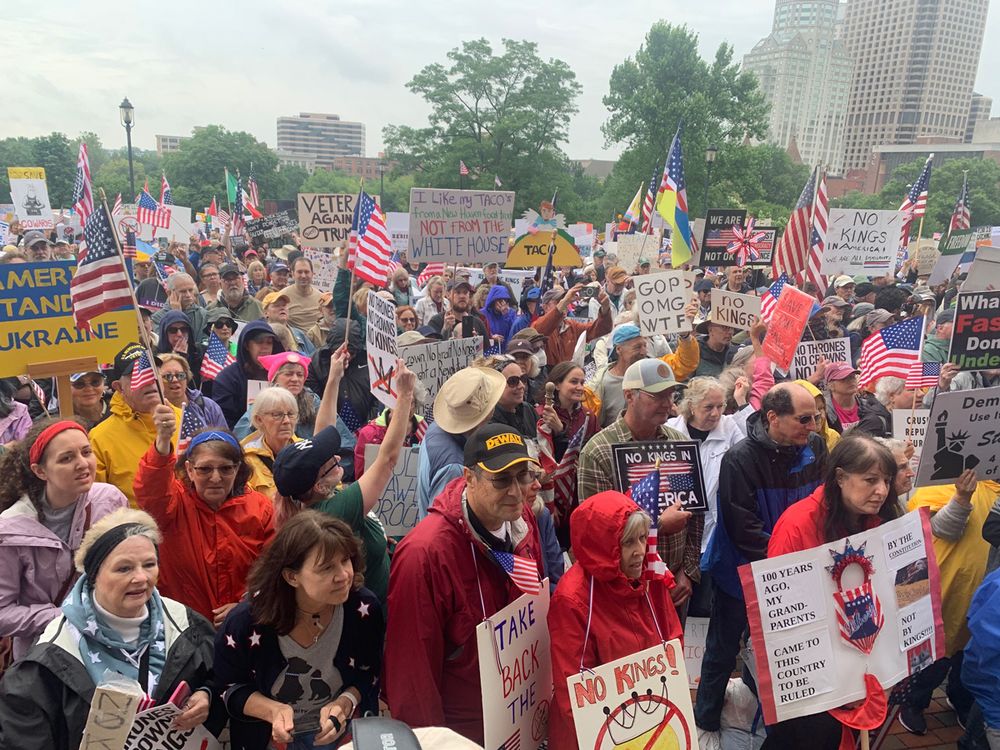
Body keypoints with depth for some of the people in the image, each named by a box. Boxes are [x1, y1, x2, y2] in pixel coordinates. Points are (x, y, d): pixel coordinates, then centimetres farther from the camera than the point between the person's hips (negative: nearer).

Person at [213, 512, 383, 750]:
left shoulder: (364, 609, -18)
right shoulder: (246, 621, -21)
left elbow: (368, 676, -3)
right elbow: (230, 689, -6)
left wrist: (345, 702, -21)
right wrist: (274, 711, -21)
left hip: (342, 731, 1)